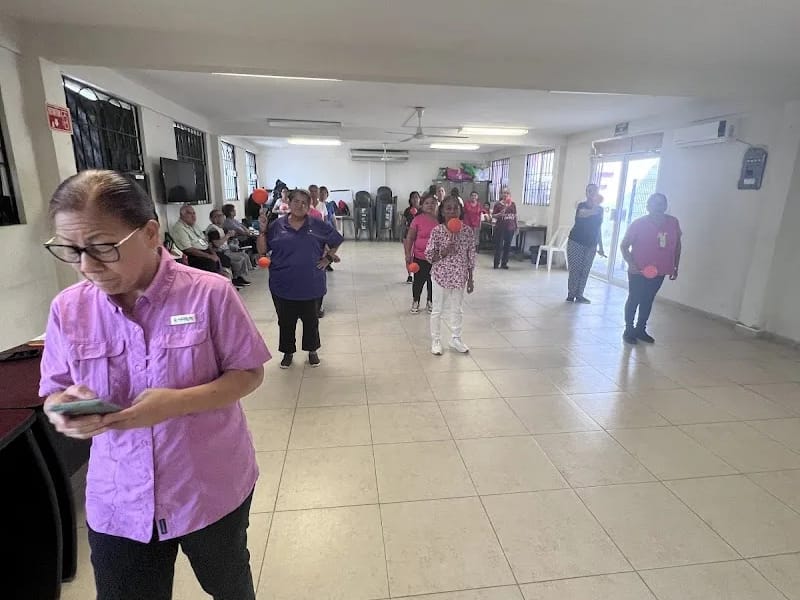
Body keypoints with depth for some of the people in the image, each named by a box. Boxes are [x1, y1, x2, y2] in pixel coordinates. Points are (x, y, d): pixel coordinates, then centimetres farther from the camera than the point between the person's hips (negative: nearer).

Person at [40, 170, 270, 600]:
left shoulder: (209, 294, -18)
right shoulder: (68, 308, -6)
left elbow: (249, 374, -12)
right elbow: (55, 392, 4)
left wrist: (178, 402, -27)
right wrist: (64, 408, -20)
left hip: (212, 490, -2)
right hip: (118, 503, 3)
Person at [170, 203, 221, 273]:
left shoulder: (194, 225, 18)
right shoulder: (178, 228, -8)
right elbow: (188, 249, -17)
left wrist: (213, 253, 1)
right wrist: (209, 256, -18)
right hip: (194, 256, -9)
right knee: (211, 263, -27)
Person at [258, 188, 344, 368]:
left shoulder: (318, 225, 0)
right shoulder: (277, 226, 0)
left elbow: (336, 240, 11)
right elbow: (262, 250, 0)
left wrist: (328, 258, 2)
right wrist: (262, 230, -11)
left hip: (311, 284, 0)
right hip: (284, 285, 0)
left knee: (311, 319, 13)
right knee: (286, 321, 11)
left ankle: (312, 350, 32)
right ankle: (288, 352, 30)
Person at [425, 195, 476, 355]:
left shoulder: (468, 231, -5)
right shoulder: (437, 231, -12)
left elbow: (471, 256, 1)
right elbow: (428, 256, -8)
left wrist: (470, 279, 3)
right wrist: (444, 252, -25)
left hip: (459, 276, 3)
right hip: (441, 275, -3)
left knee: (458, 309, 16)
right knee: (437, 309, 10)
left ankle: (456, 339, 35)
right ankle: (436, 341, 26)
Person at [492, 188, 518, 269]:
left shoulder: (513, 204, 7)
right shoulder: (498, 204, -3)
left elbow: (515, 216, 12)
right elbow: (493, 215, -1)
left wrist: (516, 227, 12)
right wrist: (499, 214, -20)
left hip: (510, 228, 4)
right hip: (500, 228, -3)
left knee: (507, 246, 7)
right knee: (498, 245, -1)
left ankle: (504, 263, 16)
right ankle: (496, 263, 6)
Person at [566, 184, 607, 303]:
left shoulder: (600, 209, 8)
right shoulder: (582, 205, -7)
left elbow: (598, 229, 15)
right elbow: (582, 214, -32)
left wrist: (601, 247, 14)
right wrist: (595, 207, -50)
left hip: (591, 245, 5)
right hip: (576, 242, -4)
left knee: (585, 270, 6)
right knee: (575, 270, -5)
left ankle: (579, 295, 14)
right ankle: (571, 294, 5)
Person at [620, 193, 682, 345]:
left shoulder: (673, 223, 1)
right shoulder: (639, 223, -12)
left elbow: (677, 245, 13)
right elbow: (624, 245, -8)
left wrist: (675, 267, 13)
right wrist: (630, 263, -21)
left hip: (659, 272, 5)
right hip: (638, 271, -4)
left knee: (648, 300, 15)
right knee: (634, 300, 4)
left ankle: (640, 329, 28)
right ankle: (629, 331, 16)